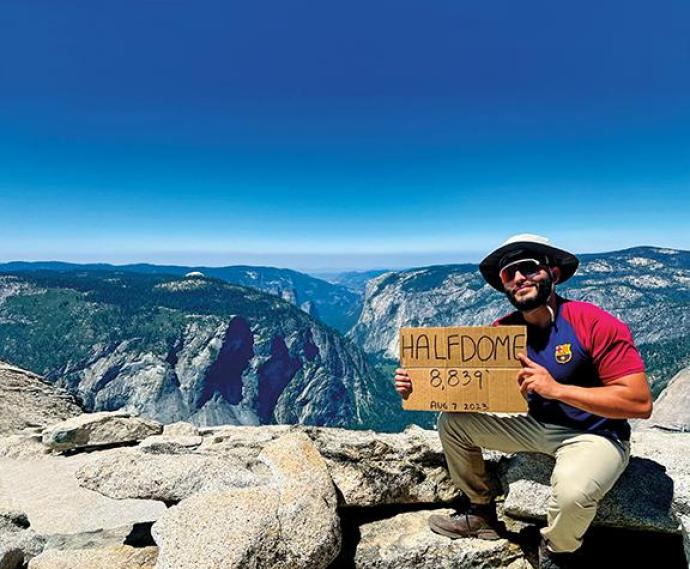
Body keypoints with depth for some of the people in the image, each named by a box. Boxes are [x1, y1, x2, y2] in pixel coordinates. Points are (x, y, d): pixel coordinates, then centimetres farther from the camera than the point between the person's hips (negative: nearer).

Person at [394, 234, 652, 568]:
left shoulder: (594, 324, -22)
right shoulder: (501, 331, -7)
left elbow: (640, 403, -23)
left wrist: (556, 388, -30)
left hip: (595, 436, -5)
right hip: (535, 425, 5)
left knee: (572, 492, -37)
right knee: (452, 421, -4)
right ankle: (482, 514, 17)